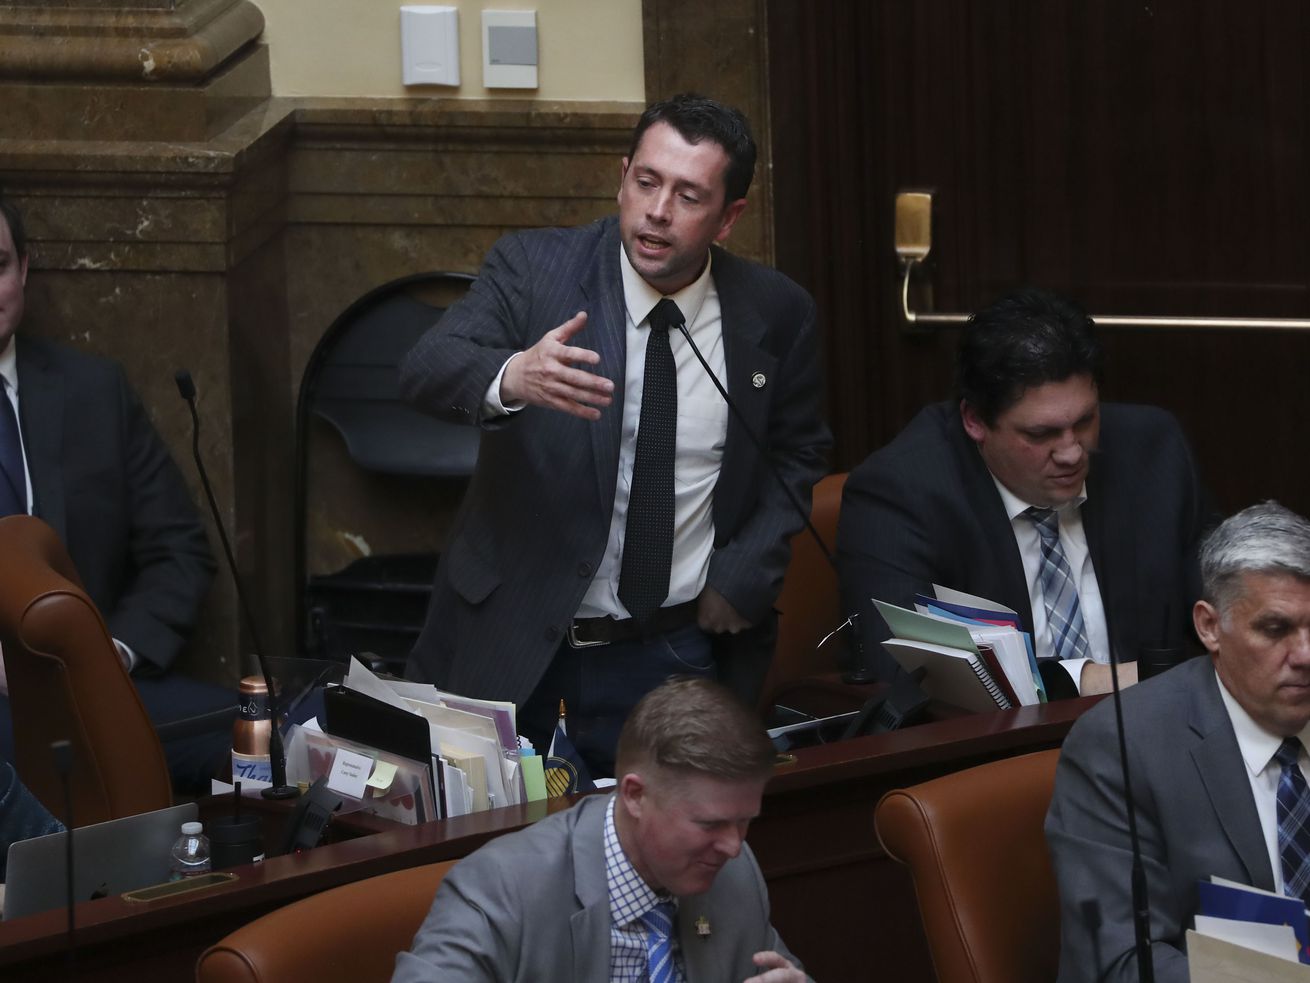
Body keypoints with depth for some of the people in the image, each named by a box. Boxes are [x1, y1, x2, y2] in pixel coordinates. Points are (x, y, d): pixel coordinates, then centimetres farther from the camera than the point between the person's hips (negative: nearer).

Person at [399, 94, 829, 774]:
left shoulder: (776, 315, -1)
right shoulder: (534, 267, -7)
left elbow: (796, 456, 14)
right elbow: (426, 368, -22)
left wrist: (743, 578, -1)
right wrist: (511, 378, -45)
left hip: (674, 659, 1)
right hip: (511, 646, -1)